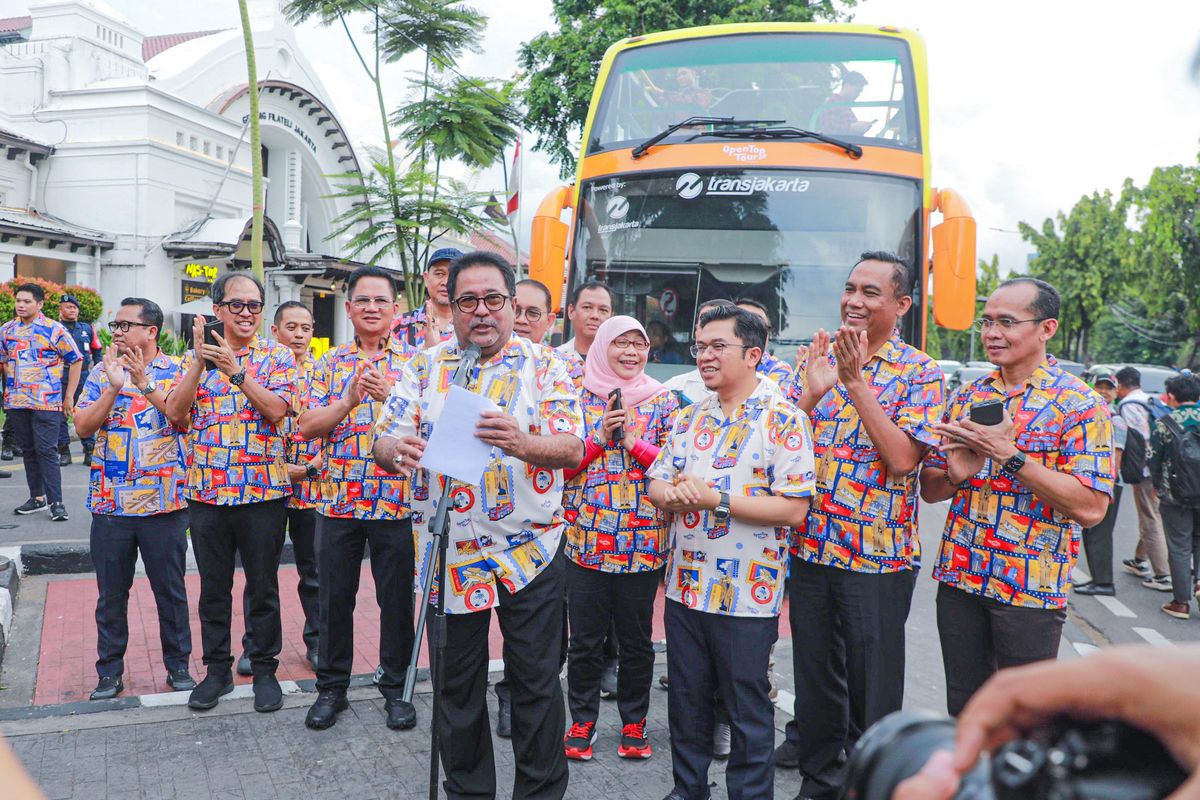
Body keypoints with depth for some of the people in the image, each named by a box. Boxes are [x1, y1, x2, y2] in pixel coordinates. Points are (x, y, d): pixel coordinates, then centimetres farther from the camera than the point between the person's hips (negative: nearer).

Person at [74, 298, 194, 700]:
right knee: (111, 592, 11)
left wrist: (144, 382, -21)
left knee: (170, 589, 8)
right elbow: (82, 426, -2)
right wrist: (114, 388, -15)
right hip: (110, 502, 3)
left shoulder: (176, 371, 0)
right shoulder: (101, 372, 7)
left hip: (163, 501, -2)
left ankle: (178, 664, 22)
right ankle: (109, 670, 24)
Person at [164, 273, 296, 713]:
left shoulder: (278, 357, 1)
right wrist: (198, 360, -13)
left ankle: (265, 669, 22)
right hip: (207, 490, 2)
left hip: (264, 491, -2)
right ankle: (217, 668, 27)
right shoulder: (196, 355, 8)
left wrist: (235, 369, -21)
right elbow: (175, 413, -4)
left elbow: (277, 408, -14)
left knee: (263, 586, 7)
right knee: (213, 586, 12)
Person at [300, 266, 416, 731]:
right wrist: (349, 400, -15)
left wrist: (390, 395, -22)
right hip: (339, 500, 2)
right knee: (334, 597, 10)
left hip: (397, 501, -2)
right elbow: (307, 426, 0)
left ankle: (395, 688, 23)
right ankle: (331, 687, 26)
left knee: (397, 598, 7)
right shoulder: (331, 363, 9)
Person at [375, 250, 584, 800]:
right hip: (450, 553, 2)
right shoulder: (423, 368, 5)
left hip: (530, 551, -2)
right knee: (457, 685, 13)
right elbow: (383, 443, -2)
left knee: (536, 682, 6)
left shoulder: (544, 366, -1)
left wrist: (522, 443, -33)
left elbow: (573, 448, -12)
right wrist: (396, 451, -27)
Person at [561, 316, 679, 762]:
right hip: (586, 539, 0)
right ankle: (582, 721, 26)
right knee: (585, 639, 8)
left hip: (643, 540, 0)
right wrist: (601, 437, -14)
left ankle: (634, 721, 28)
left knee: (636, 640, 10)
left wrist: (632, 440, -14)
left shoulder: (664, 401, 3)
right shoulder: (579, 398, 4)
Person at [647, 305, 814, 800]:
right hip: (685, 585, 6)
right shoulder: (691, 417, 10)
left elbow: (794, 508, -17)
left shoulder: (783, 419, -10)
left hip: (747, 592, -6)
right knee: (686, 700, 18)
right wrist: (672, 495, -12)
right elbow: (657, 482, 12)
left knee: (748, 710, 8)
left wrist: (717, 499, -22)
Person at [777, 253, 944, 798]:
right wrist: (812, 392, -15)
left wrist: (857, 382, -21)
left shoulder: (918, 374, -5)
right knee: (814, 671, 16)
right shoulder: (818, 358, 7)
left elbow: (903, 459, -18)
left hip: (878, 554, -4)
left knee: (871, 683, 6)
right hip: (810, 546, 4)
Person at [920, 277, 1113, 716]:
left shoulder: (1080, 404, -9)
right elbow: (929, 489, 9)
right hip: (959, 578, 5)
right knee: (963, 712, 16)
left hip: (1031, 588, -4)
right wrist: (956, 474, -14)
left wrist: (1008, 454, -23)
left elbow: (1091, 507, -19)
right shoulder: (967, 396, 7)